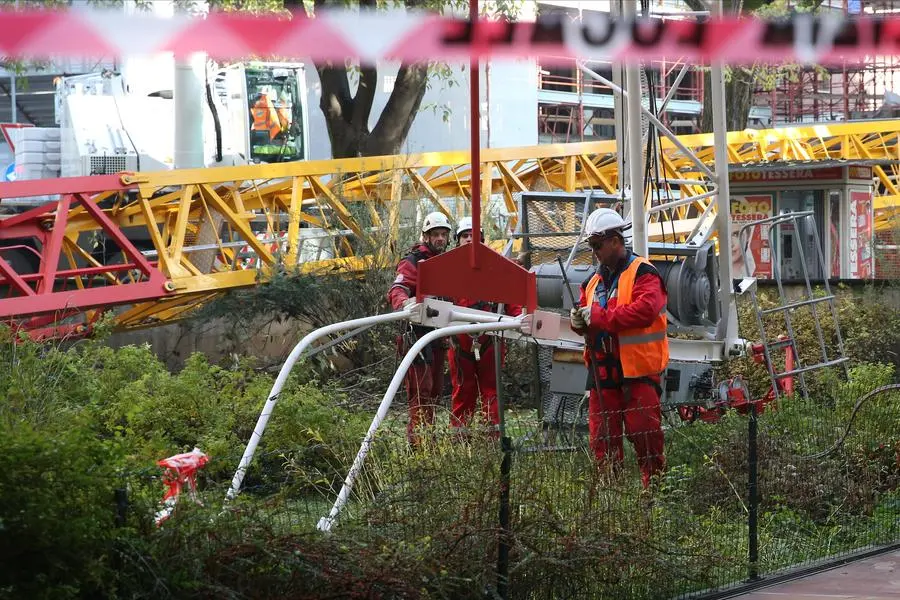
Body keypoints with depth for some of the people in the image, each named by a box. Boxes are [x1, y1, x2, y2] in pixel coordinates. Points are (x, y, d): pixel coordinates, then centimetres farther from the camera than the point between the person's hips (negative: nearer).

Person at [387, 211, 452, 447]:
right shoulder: (412, 262, -6)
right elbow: (396, 290, -21)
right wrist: (404, 302, -44)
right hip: (418, 331, -8)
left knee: (435, 388, 13)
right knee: (421, 387, -13)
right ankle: (417, 437, -15)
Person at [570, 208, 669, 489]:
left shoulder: (642, 273, -6)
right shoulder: (594, 281, 19)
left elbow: (646, 310, -22)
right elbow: (585, 314, 24)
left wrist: (599, 317, -19)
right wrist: (578, 321, -2)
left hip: (638, 370, -7)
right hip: (603, 370, 7)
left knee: (645, 437, -8)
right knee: (602, 439, 5)